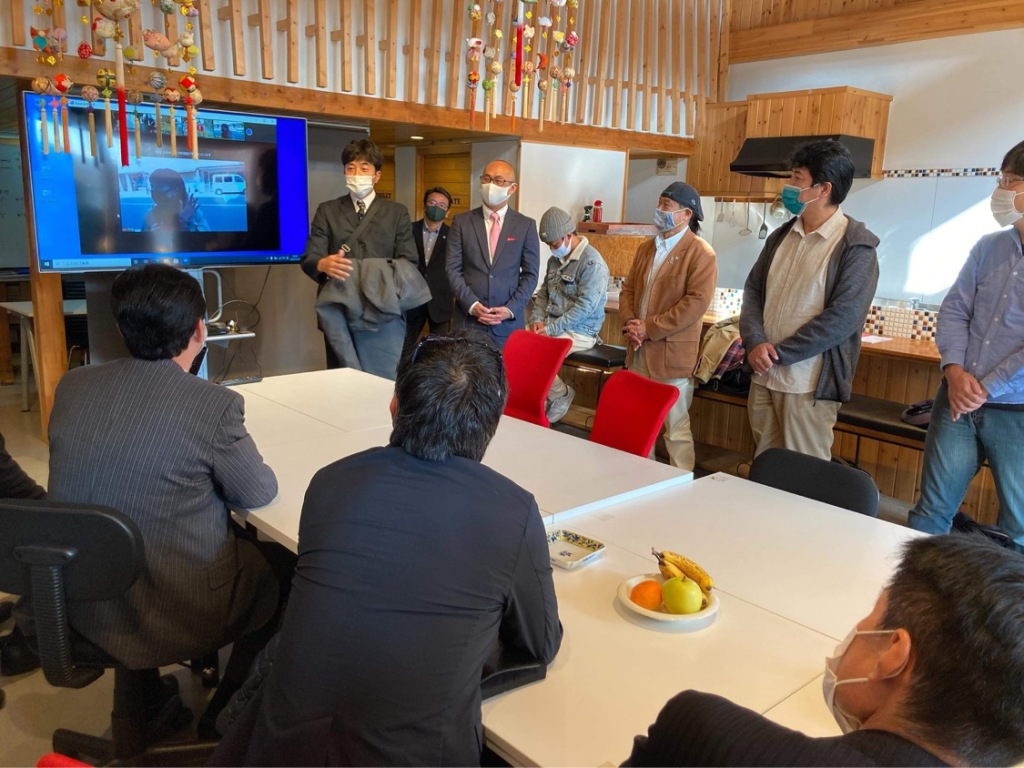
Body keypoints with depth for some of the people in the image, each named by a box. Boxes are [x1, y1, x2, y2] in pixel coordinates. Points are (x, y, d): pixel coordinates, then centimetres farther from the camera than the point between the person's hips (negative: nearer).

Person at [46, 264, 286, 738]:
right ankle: (228, 711, 32)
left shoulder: (71, 385, -5)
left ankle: (139, 697, 42)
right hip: (177, 614, -6)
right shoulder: (213, 406, -23)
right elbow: (261, 493, -9)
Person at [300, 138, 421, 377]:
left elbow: (409, 261, 3)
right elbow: (309, 258, 2)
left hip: (384, 313, -1)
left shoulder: (397, 212, 10)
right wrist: (323, 264, -22)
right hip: (338, 313, 1)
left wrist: (388, 272, -20)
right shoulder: (327, 211, 12)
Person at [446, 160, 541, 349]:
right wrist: (472, 305, -11)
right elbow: (453, 269, 1)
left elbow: (530, 274, 4)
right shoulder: (461, 221, 6)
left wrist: (510, 309, -8)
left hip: (509, 320, 0)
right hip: (468, 317, 0)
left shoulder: (526, 225, 5)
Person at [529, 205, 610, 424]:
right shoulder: (555, 259, 11)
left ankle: (561, 395, 0)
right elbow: (543, 293, 17)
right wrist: (537, 319, -3)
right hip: (552, 323, 8)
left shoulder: (592, 263, -15)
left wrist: (551, 329, -23)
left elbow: (585, 306, -22)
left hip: (579, 331, -8)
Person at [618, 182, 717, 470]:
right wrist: (629, 323, -5)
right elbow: (628, 289, 15)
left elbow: (697, 302, -17)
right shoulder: (646, 248, 15)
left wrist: (650, 328, -17)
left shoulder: (701, 253, -8)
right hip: (638, 350, 7)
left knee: (676, 428, 0)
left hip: (671, 353, -7)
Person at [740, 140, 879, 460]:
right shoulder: (781, 237, 12)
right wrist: (755, 343, -9)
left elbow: (843, 317, -16)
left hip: (808, 385, -6)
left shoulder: (856, 246, -8)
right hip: (762, 377, 6)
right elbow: (753, 291, 9)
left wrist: (778, 354, -15)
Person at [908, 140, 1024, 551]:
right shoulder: (988, 247, 7)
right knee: (932, 509, 13)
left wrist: (986, 390, -15)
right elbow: (953, 310, 7)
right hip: (958, 401, 5)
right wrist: (955, 370, -8)